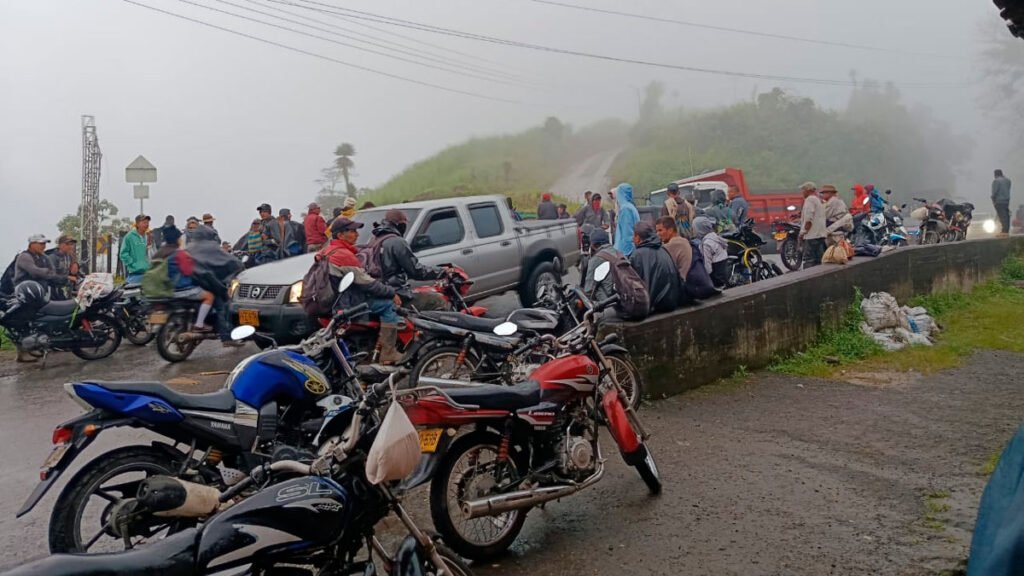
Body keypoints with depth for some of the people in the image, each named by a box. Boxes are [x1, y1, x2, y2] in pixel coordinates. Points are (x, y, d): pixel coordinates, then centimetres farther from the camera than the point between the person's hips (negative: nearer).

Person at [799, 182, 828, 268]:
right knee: (819, 260, 10)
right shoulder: (819, 200, 21)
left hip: (811, 235, -10)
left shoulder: (810, 199, -9)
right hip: (821, 234, 10)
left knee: (809, 259, -11)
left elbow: (809, 219, -16)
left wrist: (804, 232, -14)